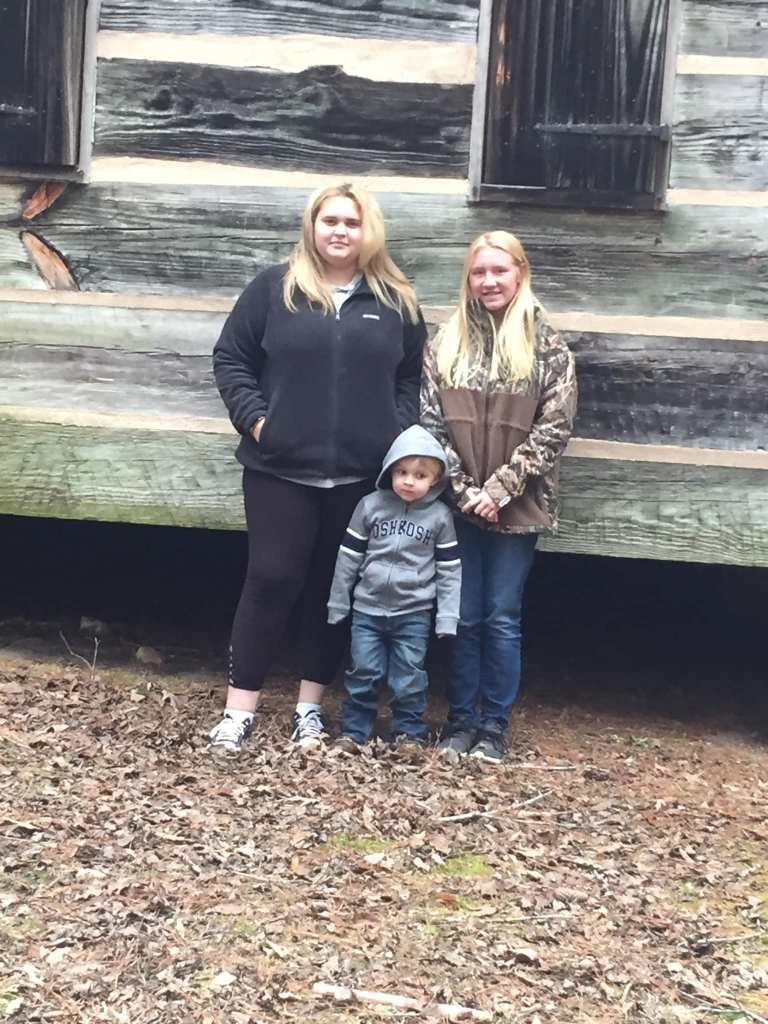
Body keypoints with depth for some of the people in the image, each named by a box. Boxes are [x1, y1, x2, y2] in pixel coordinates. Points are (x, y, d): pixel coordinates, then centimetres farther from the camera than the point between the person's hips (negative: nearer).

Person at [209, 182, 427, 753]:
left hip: (362, 474, 2)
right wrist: (254, 419, -7)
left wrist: (398, 435, -2)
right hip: (281, 468, -2)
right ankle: (240, 708, 9)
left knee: (335, 587, 9)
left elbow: (412, 379, 12)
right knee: (271, 580, -1)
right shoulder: (274, 288, 2)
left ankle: (311, 705, 22)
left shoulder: (397, 301, 7)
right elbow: (230, 358, 4)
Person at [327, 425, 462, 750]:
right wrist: (337, 602, 5)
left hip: (414, 613, -1)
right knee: (363, 672, 6)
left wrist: (447, 616, -5)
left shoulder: (440, 516, -4)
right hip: (368, 608, 1)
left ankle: (409, 732, 19)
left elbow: (450, 570, -1)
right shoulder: (371, 506, -3)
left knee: (409, 677, 5)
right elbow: (349, 556, 3)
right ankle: (353, 730, 19)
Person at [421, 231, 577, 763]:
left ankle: (494, 726, 18)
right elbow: (432, 422, 1)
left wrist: (499, 489, -13)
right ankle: (460, 720, 20)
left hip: (516, 508, -2)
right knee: (464, 616, 8)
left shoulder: (548, 346, -3)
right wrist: (461, 488, -8)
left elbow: (552, 430, -7)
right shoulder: (447, 343, 5)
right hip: (459, 505, 2)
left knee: (503, 618, 5)